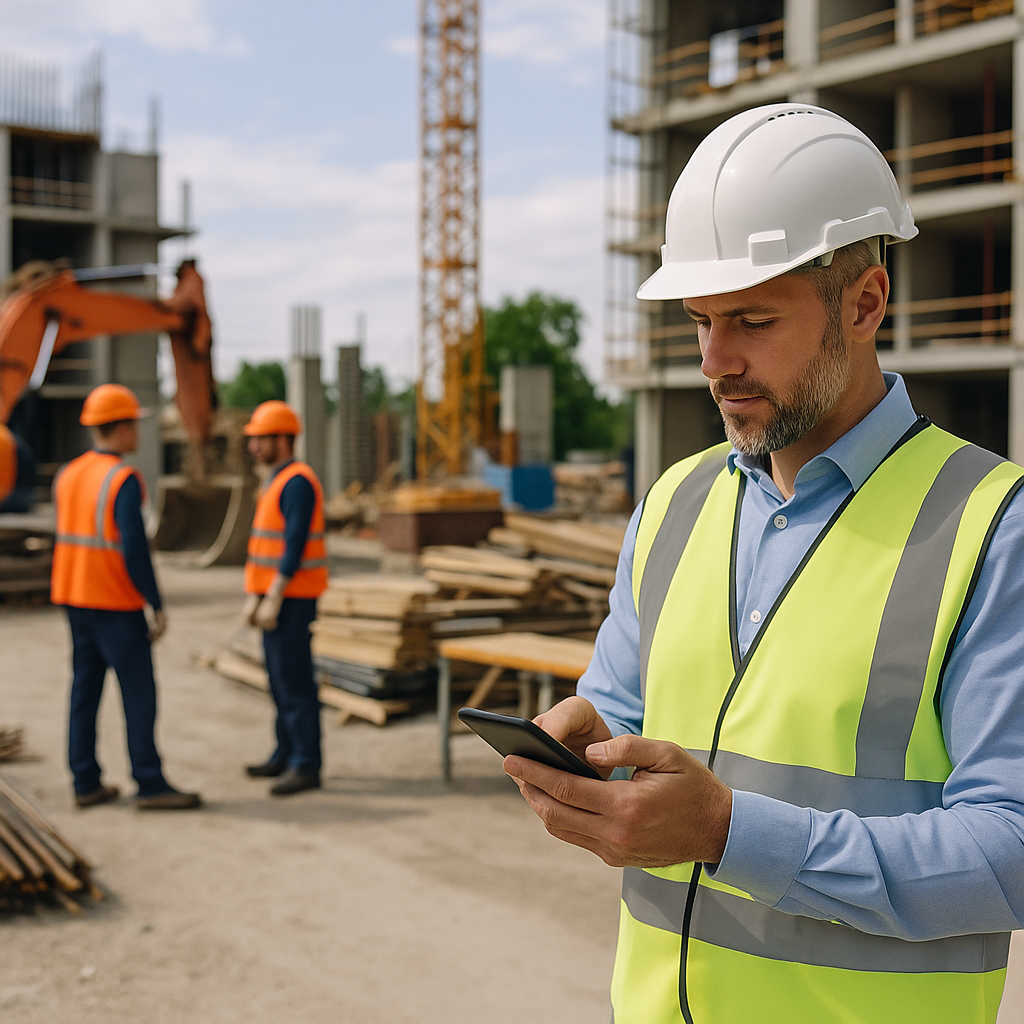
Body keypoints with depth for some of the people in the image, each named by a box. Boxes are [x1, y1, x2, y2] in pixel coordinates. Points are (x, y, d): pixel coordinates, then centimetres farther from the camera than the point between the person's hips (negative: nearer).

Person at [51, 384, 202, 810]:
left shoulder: (68, 475, 8)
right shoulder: (124, 480, -16)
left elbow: (64, 540, 13)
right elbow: (134, 548, -21)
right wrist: (157, 607, -14)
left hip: (75, 599, 8)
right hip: (117, 604, -8)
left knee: (85, 690, 11)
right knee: (139, 692, -2)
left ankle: (86, 783, 15)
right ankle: (150, 785, 0)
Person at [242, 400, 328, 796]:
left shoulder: (297, 483, -16)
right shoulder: (277, 481, 16)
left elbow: (295, 545, -22)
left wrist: (272, 600, -23)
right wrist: (255, 596, 16)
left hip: (291, 598, -10)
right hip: (276, 595, 10)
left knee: (294, 679, -8)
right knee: (281, 678, 15)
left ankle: (306, 767, -3)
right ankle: (286, 755, 25)